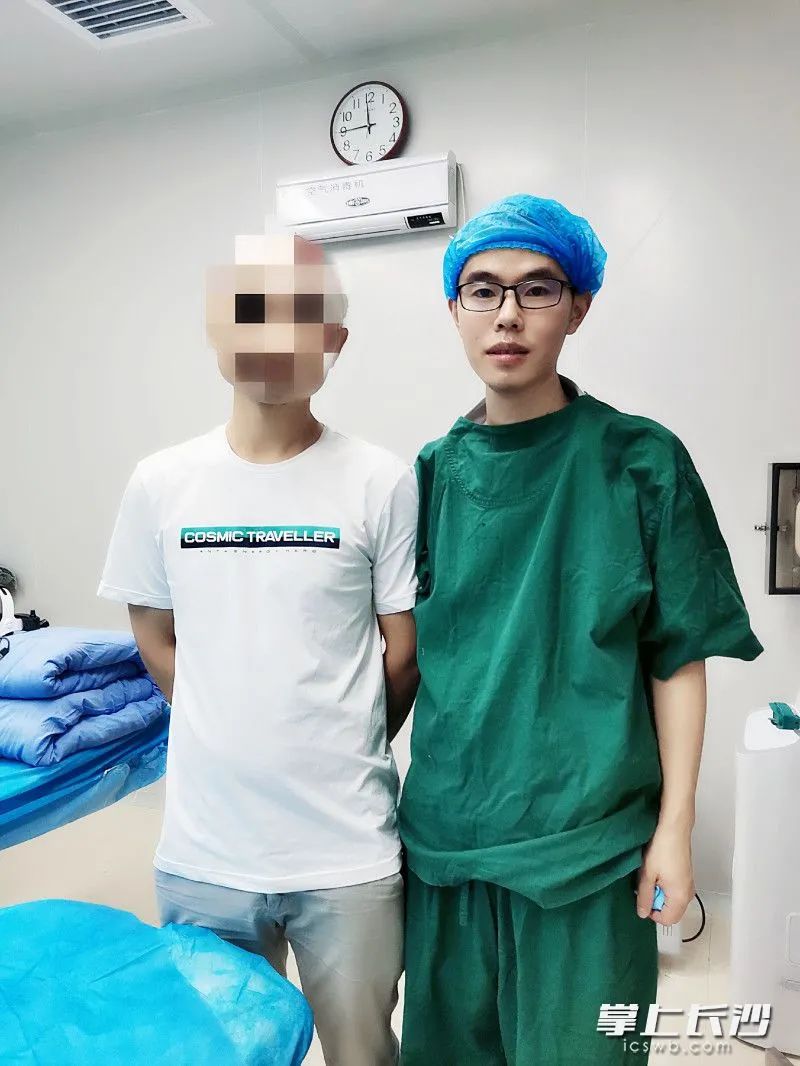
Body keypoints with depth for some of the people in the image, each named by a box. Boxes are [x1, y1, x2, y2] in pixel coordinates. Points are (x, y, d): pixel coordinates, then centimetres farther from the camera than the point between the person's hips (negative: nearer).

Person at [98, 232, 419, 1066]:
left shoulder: (382, 484, -10)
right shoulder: (160, 483, -2)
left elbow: (405, 655, -3)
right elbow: (155, 639, 7)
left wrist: (338, 755, 6)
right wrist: (237, 742, 5)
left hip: (349, 853, -2)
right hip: (202, 851, 3)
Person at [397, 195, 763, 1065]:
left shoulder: (640, 462, -7)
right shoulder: (437, 470, 3)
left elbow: (677, 658, -4)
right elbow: (410, 648, 8)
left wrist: (675, 826, -6)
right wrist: (379, 786, 8)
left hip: (585, 838, -3)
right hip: (445, 828, 4)